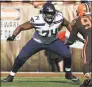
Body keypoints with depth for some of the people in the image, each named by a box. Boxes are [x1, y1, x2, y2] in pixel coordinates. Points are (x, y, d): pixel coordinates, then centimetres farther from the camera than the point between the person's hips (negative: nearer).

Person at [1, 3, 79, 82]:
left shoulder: (59, 18, -25)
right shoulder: (36, 21, -31)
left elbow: (67, 24, -2)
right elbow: (21, 27, -21)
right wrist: (13, 36, -34)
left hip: (53, 41, 2)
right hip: (37, 42, -2)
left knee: (67, 54, -14)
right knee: (21, 57, -11)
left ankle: (68, 74, 13)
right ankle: (11, 76, 8)